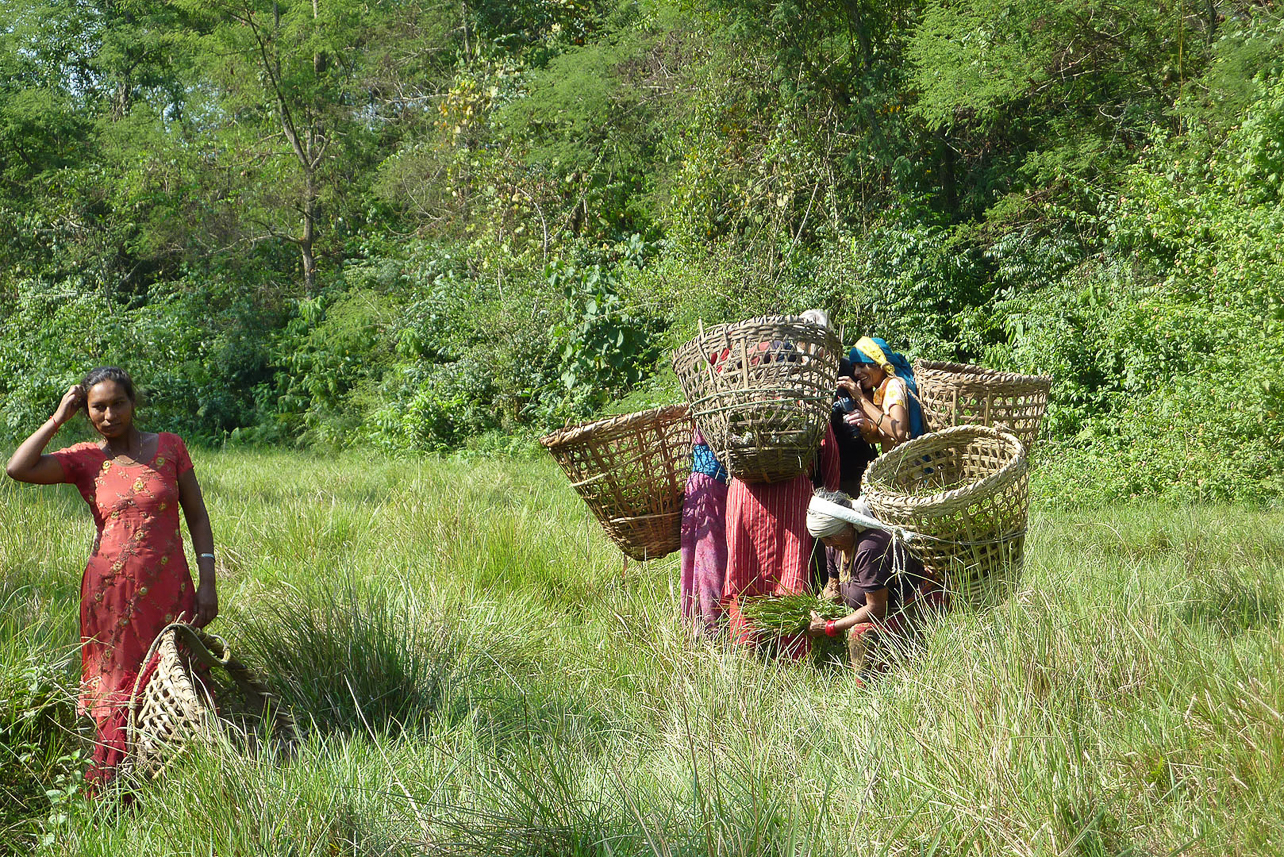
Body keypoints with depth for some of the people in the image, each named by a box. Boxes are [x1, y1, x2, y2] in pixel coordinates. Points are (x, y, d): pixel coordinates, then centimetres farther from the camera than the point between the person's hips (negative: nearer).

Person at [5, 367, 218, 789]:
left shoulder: (169, 447, 4)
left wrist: (208, 581, -2)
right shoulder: (85, 459, 3)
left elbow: (197, 516, 6)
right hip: (110, 594, 0)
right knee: (116, 695, 3)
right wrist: (58, 419, -6)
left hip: (169, 593, 0)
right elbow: (18, 468, -12)